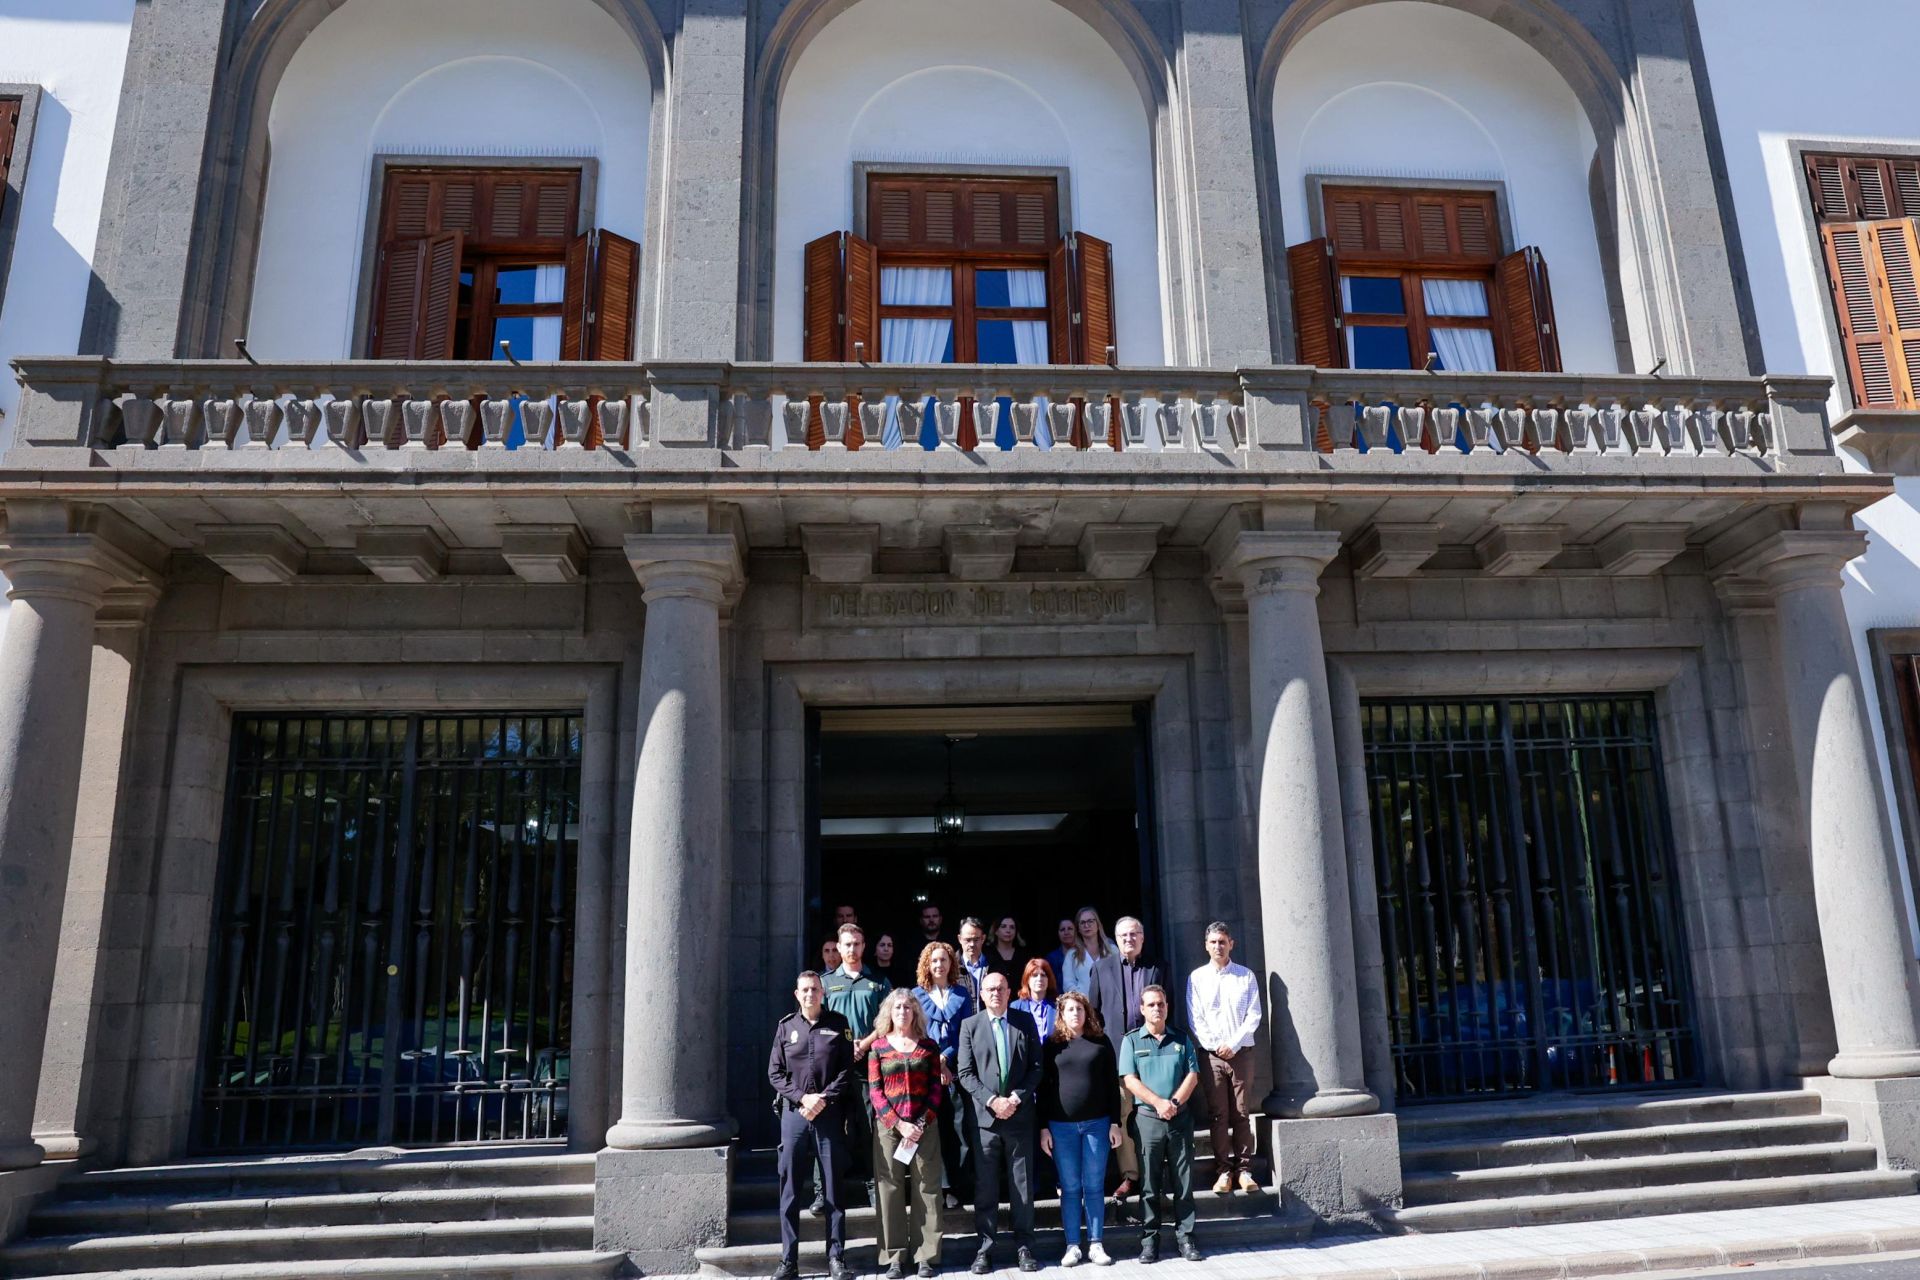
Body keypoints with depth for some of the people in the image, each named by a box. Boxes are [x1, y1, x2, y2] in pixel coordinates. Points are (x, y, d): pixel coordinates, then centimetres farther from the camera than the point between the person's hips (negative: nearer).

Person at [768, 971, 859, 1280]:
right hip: (794, 1113, 1)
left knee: (832, 1187, 4)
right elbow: (775, 1073, 4)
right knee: (789, 1188, 4)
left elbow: (847, 1069, 0)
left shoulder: (838, 1024, 4)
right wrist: (801, 1097, -9)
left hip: (830, 1114, -1)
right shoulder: (785, 1027, 6)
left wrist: (824, 1098, -11)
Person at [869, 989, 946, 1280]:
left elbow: (936, 1087, 3)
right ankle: (895, 1257, 8)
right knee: (891, 1189, 1)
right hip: (888, 1126, 0)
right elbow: (874, 1091, -1)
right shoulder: (878, 1047, 4)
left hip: (924, 1126, 1)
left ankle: (926, 1255, 9)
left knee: (926, 1189, 1)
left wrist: (922, 1122, -9)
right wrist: (898, 1123, -10)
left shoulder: (928, 1046, 6)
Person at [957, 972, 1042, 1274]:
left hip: (1020, 1114, 1)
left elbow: (1036, 1066, 3)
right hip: (985, 1115, -1)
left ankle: (1024, 1246, 16)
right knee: (985, 1188, 4)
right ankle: (985, 1248, 12)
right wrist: (992, 1100, -12)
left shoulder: (1025, 1022, 5)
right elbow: (966, 1073, -2)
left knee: (1022, 1185, 7)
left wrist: (1016, 1098, -9)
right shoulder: (970, 1025, 2)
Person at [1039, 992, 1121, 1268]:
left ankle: (1095, 1244, 14)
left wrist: (1115, 1123, 0)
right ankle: (1072, 1245, 12)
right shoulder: (1053, 1043, 3)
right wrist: (1043, 1127, 0)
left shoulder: (1101, 1041, 4)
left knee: (1094, 1186, 5)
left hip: (1097, 1123, 0)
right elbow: (1043, 1087, 4)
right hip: (1061, 1125, 0)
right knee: (1070, 1187, 5)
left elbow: (1113, 1084, 5)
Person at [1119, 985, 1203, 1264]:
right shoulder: (1132, 1040, 4)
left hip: (1180, 1118, 2)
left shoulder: (1181, 1039, 10)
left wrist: (1175, 1102, -12)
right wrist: (1159, 1103, -15)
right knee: (1149, 1183, 2)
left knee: (1183, 1181, 4)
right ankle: (1149, 1240, 8)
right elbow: (1130, 1080, -5)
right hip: (1147, 1118, -2)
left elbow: (1193, 1076, 3)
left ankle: (1185, 1238, 10)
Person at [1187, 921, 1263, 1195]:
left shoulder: (1246, 976, 6)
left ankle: (1244, 1169, 4)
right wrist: (1214, 1045, -8)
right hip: (1212, 1054, 0)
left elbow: (1254, 1016, 1)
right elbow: (1195, 1019, 3)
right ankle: (1224, 1169, 3)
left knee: (1242, 1113, -1)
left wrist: (1233, 1044, -9)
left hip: (1241, 1052, 0)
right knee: (1217, 1114, -1)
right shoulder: (1197, 977, 7)